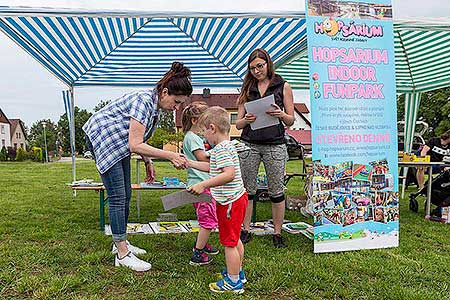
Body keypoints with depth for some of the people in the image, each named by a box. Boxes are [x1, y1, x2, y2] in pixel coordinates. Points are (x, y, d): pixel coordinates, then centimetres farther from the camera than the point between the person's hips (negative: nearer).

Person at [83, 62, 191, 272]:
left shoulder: (155, 106, 2)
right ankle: (122, 254, -4)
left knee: (125, 194, 11)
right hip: (103, 138, -10)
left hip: (119, 142, 10)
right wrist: (171, 156, -31)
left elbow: (139, 139, 13)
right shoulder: (144, 101, -27)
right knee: (118, 196, -10)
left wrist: (148, 162, 6)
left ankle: (120, 242, 24)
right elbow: (135, 145, -31)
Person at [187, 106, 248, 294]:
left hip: (230, 202, -10)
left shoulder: (221, 149, -21)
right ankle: (238, 273, 38)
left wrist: (203, 184, -34)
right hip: (236, 198, 10)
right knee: (235, 239, 23)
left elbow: (229, 174, -34)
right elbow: (212, 168, 23)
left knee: (229, 242, 3)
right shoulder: (226, 146, 11)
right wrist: (190, 163, 23)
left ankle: (233, 282, 16)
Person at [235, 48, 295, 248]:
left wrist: (281, 115, -15)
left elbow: (291, 121, 6)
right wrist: (246, 120, -13)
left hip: (275, 145, -2)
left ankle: (277, 233, 18)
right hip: (249, 144, 2)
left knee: (276, 191, 5)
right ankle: (245, 230, 20)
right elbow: (237, 123, 9)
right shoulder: (247, 89, 11)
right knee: (247, 189, 6)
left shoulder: (283, 87, 6)